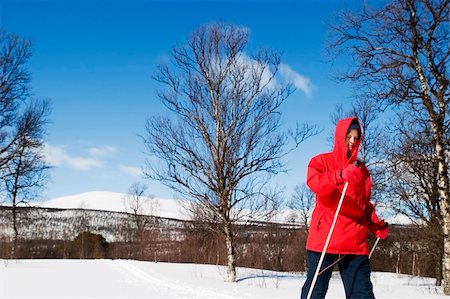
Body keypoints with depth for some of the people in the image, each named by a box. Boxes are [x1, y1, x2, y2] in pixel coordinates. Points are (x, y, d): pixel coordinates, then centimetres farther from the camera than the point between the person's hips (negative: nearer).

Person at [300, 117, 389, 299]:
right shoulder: (322, 161, 5)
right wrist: (340, 176, -34)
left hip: (355, 243, 4)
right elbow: (313, 182, -16)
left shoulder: (361, 169, 19)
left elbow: (365, 204, 23)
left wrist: (377, 225, 5)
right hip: (324, 240, -4)